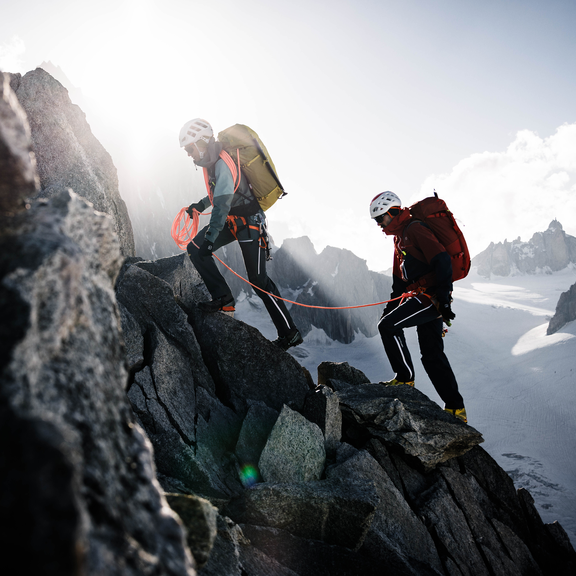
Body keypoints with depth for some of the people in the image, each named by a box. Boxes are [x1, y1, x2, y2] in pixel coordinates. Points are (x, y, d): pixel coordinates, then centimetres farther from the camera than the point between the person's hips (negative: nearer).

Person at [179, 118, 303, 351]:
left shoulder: (223, 164, -24)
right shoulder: (212, 161, 6)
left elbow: (223, 203, -35)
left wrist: (210, 238, -40)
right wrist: (200, 205, 16)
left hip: (249, 222, -9)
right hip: (231, 219, 9)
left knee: (258, 281, -7)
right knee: (194, 249, -5)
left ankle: (290, 333, 4)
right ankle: (223, 297, -1)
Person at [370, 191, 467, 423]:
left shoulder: (415, 228, -10)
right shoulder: (400, 236, 22)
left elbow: (442, 261, -21)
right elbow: (399, 279, 27)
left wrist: (443, 298, -27)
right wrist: (391, 307, 25)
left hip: (432, 296, -10)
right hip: (427, 298, 10)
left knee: (388, 326, -16)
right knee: (432, 354, 8)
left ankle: (405, 378, -4)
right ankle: (456, 408, 13)